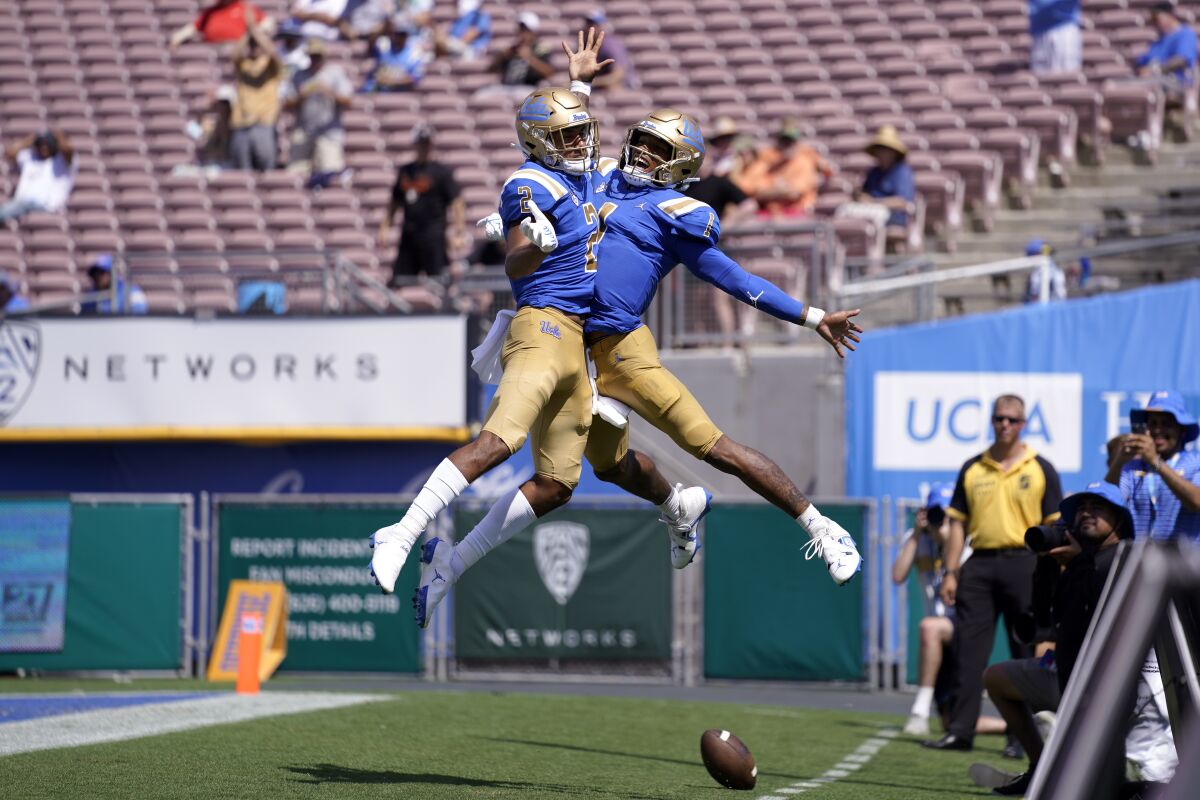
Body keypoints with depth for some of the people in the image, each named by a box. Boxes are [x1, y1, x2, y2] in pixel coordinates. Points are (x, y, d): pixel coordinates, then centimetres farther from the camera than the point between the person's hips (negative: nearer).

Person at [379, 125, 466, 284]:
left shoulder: (442, 172, -1)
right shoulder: (404, 171, 15)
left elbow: (456, 203, -6)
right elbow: (395, 202, 22)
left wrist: (459, 231, -17)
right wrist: (385, 227, 13)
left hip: (433, 239, -5)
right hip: (408, 238, 5)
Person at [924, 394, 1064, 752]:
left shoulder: (1040, 469, 4)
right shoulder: (972, 469, 12)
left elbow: (1054, 527, 1)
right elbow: (958, 523, 13)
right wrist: (951, 573, 5)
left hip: (1023, 564, -3)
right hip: (979, 565, 3)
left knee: (1027, 653, 1)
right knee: (969, 651, -2)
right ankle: (960, 730, -3)